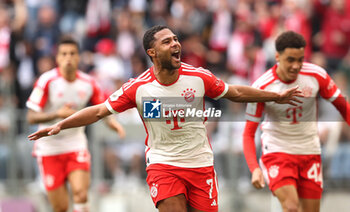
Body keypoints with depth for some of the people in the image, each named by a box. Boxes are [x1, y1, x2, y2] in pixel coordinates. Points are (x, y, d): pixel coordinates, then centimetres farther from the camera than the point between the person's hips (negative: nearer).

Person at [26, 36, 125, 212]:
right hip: (49, 148, -2)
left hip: (76, 145, 2)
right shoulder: (47, 81, -11)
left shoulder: (88, 83, -1)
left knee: (81, 194, -20)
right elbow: (31, 117, -12)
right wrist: (57, 114, -27)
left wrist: (111, 121, -12)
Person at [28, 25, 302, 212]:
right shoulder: (138, 87, -8)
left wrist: (276, 97, 14)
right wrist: (60, 126, -10)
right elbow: (99, 111, -3)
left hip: (200, 162, 2)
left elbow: (236, 92, 10)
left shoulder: (199, 77, -5)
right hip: (163, 163, -2)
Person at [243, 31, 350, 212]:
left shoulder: (317, 75, -11)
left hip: (309, 152, 3)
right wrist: (254, 169, -23)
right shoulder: (261, 88, -16)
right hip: (277, 152, -3)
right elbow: (248, 133, -10)